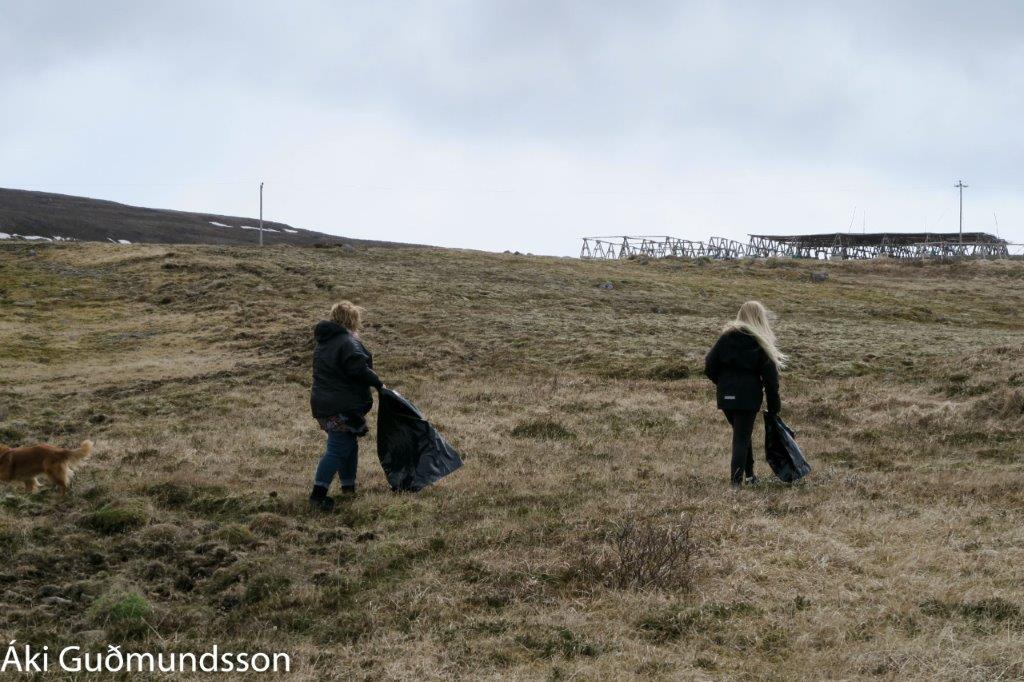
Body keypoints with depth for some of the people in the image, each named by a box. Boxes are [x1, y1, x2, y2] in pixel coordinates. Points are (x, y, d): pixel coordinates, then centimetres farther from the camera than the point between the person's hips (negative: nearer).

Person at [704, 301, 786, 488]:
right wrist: (774, 407, 2)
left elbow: (709, 366, 1)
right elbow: (770, 378, -4)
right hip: (749, 397, -3)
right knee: (742, 438, 1)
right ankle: (736, 481, -8)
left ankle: (750, 475, 26)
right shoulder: (761, 343, -4)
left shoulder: (726, 337, 2)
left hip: (726, 395, 3)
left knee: (741, 433, 20)